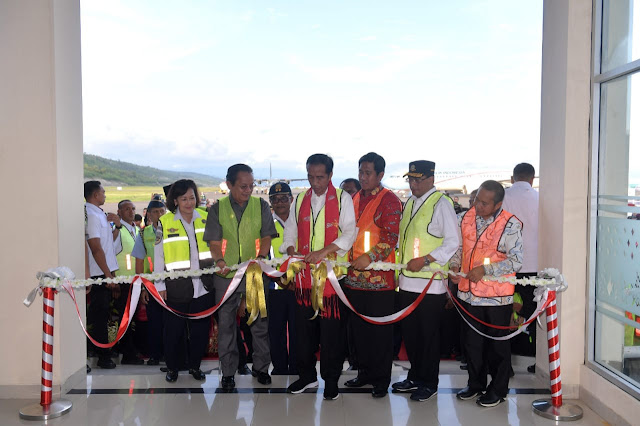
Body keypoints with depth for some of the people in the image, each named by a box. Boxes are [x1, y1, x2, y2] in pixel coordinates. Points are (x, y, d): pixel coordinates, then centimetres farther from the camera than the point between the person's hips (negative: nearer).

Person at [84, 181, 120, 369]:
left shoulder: (99, 214, 15)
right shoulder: (91, 215, -14)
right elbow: (96, 249, -19)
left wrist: (115, 225, 10)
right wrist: (108, 275, -18)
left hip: (106, 272, 9)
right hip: (100, 273, -9)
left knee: (101, 314, 16)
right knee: (100, 315, -1)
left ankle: (104, 354, 26)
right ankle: (103, 357, 7)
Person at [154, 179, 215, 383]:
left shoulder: (205, 219, 4)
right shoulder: (165, 223, -2)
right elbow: (158, 255, 1)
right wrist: (160, 285, -1)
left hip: (203, 285, 2)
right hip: (176, 287, -2)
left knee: (200, 328, 10)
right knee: (174, 329, 7)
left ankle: (195, 366, 27)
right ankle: (172, 368, 26)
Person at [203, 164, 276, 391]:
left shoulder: (261, 206, 2)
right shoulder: (217, 208, 1)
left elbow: (266, 236, -1)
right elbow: (214, 241, -2)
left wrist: (261, 257, -19)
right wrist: (219, 260, -21)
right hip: (226, 274, 0)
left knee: (260, 321, 8)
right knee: (226, 324, 7)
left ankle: (260, 367, 25)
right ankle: (228, 372, 21)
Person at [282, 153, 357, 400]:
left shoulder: (343, 199, 1)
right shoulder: (299, 200, 13)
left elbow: (349, 232, -8)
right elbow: (290, 231, 13)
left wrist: (323, 252, -19)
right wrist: (291, 251, -7)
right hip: (304, 273, 4)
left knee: (331, 328, 1)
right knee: (304, 326, 10)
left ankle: (331, 379, 16)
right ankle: (307, 375, 26)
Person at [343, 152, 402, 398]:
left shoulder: (389, 200, -7)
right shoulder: (355, 199, 13)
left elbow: (391, 237, -16)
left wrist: (369, 257, -25)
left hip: (379, 277, -7)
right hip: (355, 276, 7)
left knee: (380, 330, 4)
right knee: (358, 327, 15)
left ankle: (381, 379, 17)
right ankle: (364, 372, 30)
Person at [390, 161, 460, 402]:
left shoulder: (441, 203, -9)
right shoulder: (408, 203, 14)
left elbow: (453, 243, -14)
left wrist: (424, 260, -19)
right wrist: (401, 261, 12)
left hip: (431, 282, -7)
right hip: (407, 281, 7)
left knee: (429, 334, 3)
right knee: (410, 332, 15)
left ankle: (429, 383, 18)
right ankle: (415, 377, 31)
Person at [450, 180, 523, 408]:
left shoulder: (510, 224, -13)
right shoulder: (466, 218, 4)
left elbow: (515, 261, -16)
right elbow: (458, 247, 16)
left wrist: (485, 269, -21)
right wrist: (455, 266, -2)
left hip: (497, 295, -5)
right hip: (469, 293, 5)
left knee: (497, 345, 9)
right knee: (472, 341, 17)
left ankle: (498, 389, 27)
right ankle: (475, 384, 35)